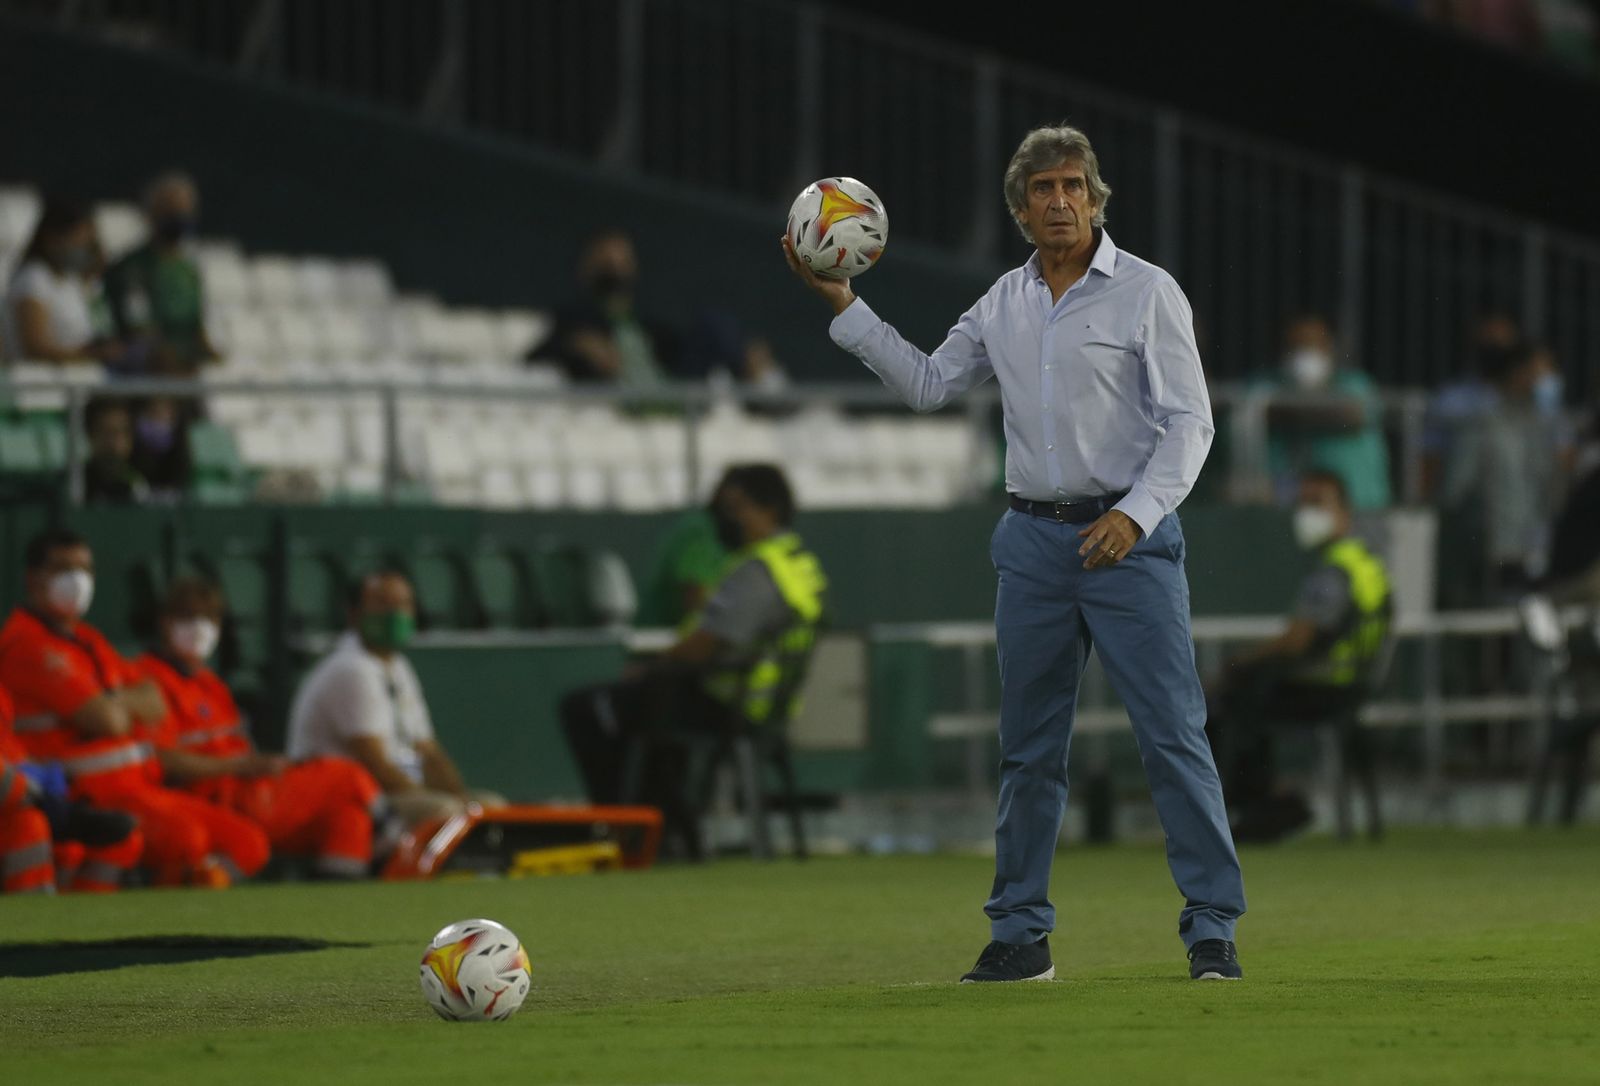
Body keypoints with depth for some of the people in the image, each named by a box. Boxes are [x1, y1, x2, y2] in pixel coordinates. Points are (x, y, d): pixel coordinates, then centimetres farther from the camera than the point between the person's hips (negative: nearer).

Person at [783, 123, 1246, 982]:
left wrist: (1136, 513, -21)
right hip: (1034, 540, 5)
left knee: (1173, 734, -10)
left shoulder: (1147, 293, -4)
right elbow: (928, 385, 20)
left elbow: (1189, 422, -8)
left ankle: (1212, 928, -8)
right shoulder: (1005, 304, 12)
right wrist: (843, 305, 13)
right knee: (1027, 747, 8)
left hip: (1128, 538, -5)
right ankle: (1020, 934, 15)